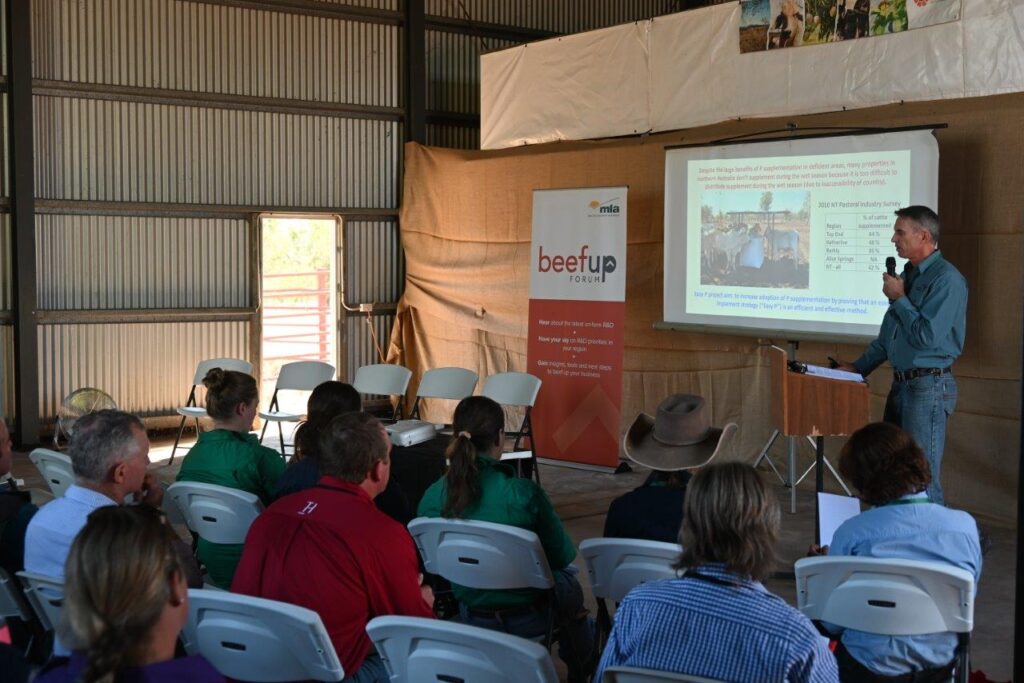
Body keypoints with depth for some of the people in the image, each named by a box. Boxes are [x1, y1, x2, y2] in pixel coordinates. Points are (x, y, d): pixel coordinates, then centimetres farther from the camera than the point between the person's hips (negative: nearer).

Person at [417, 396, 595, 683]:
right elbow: (563, 555, -13)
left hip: (469, 618, 4)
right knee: (567, 579, 31)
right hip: (526, 620, -3)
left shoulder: (432, 497, -16)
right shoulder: (523, 493, -28)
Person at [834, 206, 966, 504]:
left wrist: (898, 298, -13)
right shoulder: (909, 275, 13)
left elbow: (927, 336, -22)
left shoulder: (946, 279, -14)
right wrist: (859, 367, 20)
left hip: (928, 387, -9)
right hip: (902, 383, 9)